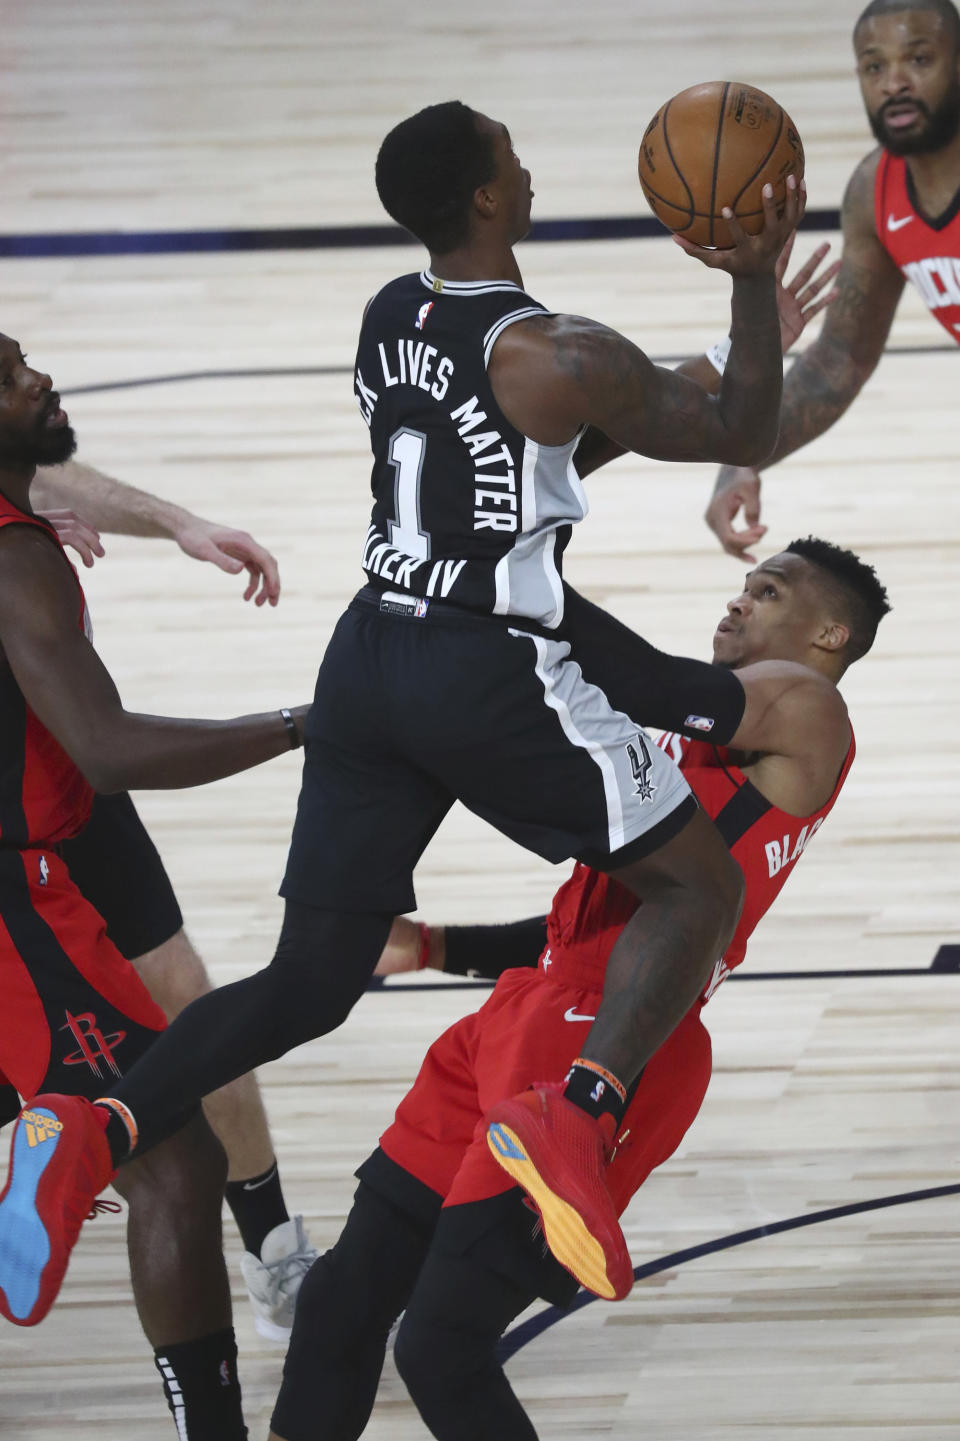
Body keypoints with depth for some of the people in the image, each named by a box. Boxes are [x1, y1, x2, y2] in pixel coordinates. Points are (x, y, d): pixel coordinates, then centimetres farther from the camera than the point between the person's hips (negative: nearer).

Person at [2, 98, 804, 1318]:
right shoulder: (560, 359, -13)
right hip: (494, 678, -7)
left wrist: (636, 413, 25)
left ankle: (100, 1132, -13)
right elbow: (742, 437, 0)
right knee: (698, 882, 9)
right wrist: (755, 282, 6)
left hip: (368, 663, 7)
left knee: (308, 985, 10)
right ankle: (577, 1118, -14)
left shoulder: (390, 317, 9)